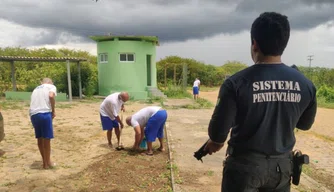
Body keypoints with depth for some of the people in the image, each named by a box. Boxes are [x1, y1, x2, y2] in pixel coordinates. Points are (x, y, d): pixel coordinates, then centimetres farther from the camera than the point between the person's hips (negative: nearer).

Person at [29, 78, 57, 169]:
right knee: (46, 138, 5)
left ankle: (45, 161, 28)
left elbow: (35, 102, 22)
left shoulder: (36, 89, 29)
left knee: (40, 138, 16)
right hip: (44, 113, -6)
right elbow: (51, 96, -11)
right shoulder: (52, 86, 10)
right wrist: (53, 111, -3)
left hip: (33, 114, 6)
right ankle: (47, 162, 16)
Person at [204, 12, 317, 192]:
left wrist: (215, 142, 6)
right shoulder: (305, 84, -7)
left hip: (244, 165, -3)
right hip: (282, 165, 4)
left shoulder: (236, 83, -20)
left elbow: (218, 130, -15)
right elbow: (305, 124, 9)